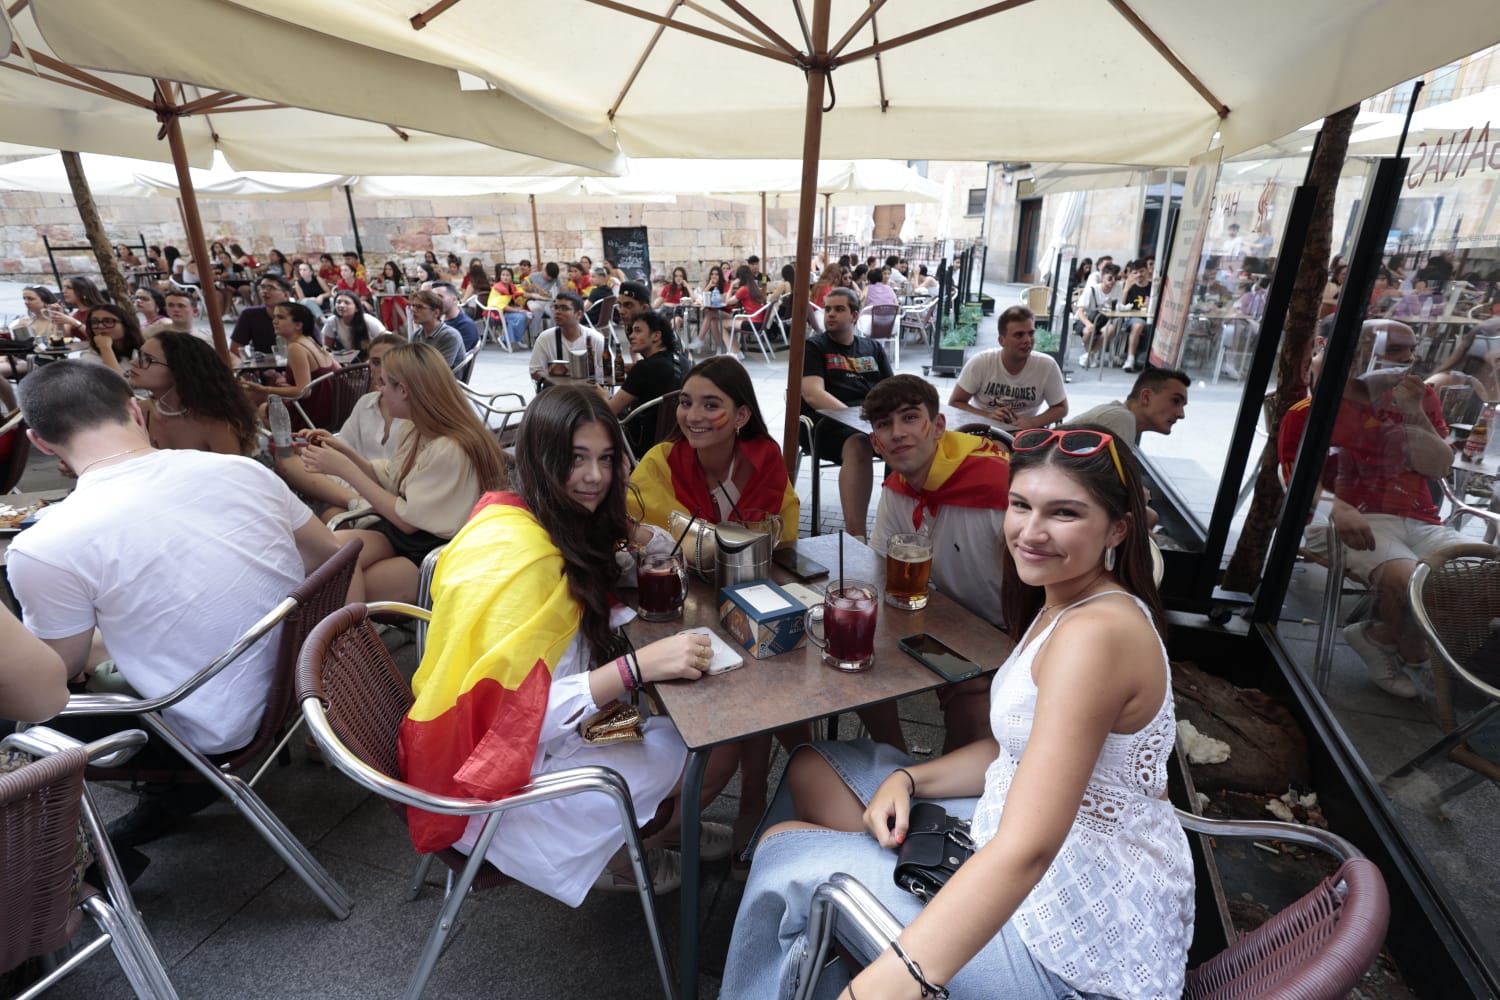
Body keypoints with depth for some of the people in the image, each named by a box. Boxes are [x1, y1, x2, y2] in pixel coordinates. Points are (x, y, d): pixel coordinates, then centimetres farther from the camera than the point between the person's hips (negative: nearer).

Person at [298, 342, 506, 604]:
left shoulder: (450, 450, -24)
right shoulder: (420, 433, 6)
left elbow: (408, 519, -18)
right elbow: (389, 482, 17)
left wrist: (345, 469, -15)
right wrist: (344, 450, 5)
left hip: (434, 554, -8)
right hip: (397, 531, 8)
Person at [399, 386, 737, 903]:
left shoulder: (559, 524, -1)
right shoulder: (512, 554, -29)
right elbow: (517, 713, -31)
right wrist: (637, 665, -37)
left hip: (547, 721, 9)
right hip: (494, 767, -8)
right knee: (713, 752, -8)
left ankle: (656, 824, 26)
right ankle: (620, 854, 18)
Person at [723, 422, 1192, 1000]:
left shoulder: (1096, 632, -29)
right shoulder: (1064, 603, 2)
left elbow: (1026, 850, -36)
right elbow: (1017, 748, 8)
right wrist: (907, 779, -6)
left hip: (1073, 948, -9)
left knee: (786, 851, -3)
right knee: (812, 771, 12)